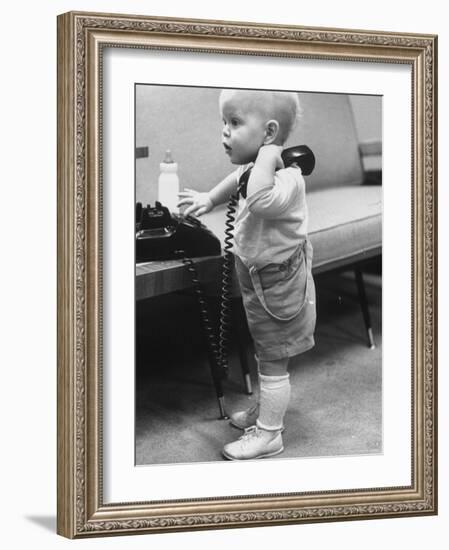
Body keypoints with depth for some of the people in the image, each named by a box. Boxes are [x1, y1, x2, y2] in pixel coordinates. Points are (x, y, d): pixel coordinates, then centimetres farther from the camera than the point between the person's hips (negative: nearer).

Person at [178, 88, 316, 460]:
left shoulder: (286, 177, -29)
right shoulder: (254, 170, -1)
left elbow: (259, 199, -52)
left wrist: (267, 153, -43)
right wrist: (210, 198, 24)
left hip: (279, 285, -9)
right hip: (258, 278, 9)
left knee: (273, 360, 4)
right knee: (266, 354, 25)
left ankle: (268, 433, 17)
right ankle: (267, 409, 43)